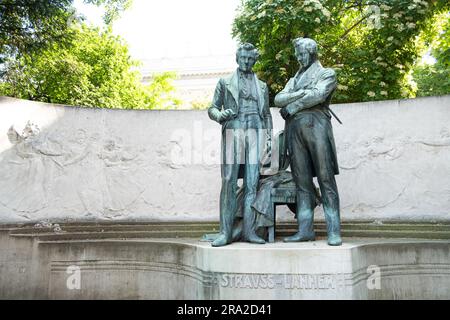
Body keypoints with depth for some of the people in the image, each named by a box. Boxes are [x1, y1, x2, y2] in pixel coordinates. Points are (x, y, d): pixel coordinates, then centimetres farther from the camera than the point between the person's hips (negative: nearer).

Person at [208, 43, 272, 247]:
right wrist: (221, 115, -13)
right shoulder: (225, 83, 14)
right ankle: (226, 232, -3)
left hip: (256, 134, 2)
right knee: (229, 183, -7)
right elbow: (212, 109, 10)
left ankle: (249, 231, 2)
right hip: (233, 133, -2)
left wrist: (269, 138, 8)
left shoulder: (262, 86, 21)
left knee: (252, 183, -2)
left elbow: (267, 114, 21)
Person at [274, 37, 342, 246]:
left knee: (325, 179, -8)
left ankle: (333, 231, -6)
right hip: (294, 129, 5)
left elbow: (318, 95, -7)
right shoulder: (294, 79, 27)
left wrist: (292, 106, -4)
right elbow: (278, 99, 10)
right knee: (302, 181, 1)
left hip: (316, 125, -4)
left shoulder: (327, 73, 13)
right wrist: (302, 93, -5)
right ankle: (305, 229, 4)